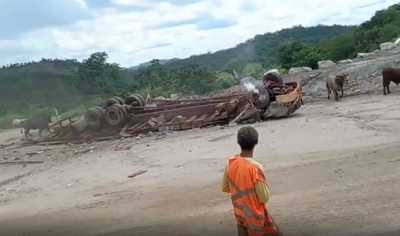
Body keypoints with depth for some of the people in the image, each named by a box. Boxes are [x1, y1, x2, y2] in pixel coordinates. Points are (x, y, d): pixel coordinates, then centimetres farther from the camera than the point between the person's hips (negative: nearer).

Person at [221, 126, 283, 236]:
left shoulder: (230, 163, -8)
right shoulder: (255, 168, -27)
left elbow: (225, 188, 5)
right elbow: (264, 197, -20)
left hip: (240, 214, 6)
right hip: (256, 216, -6)